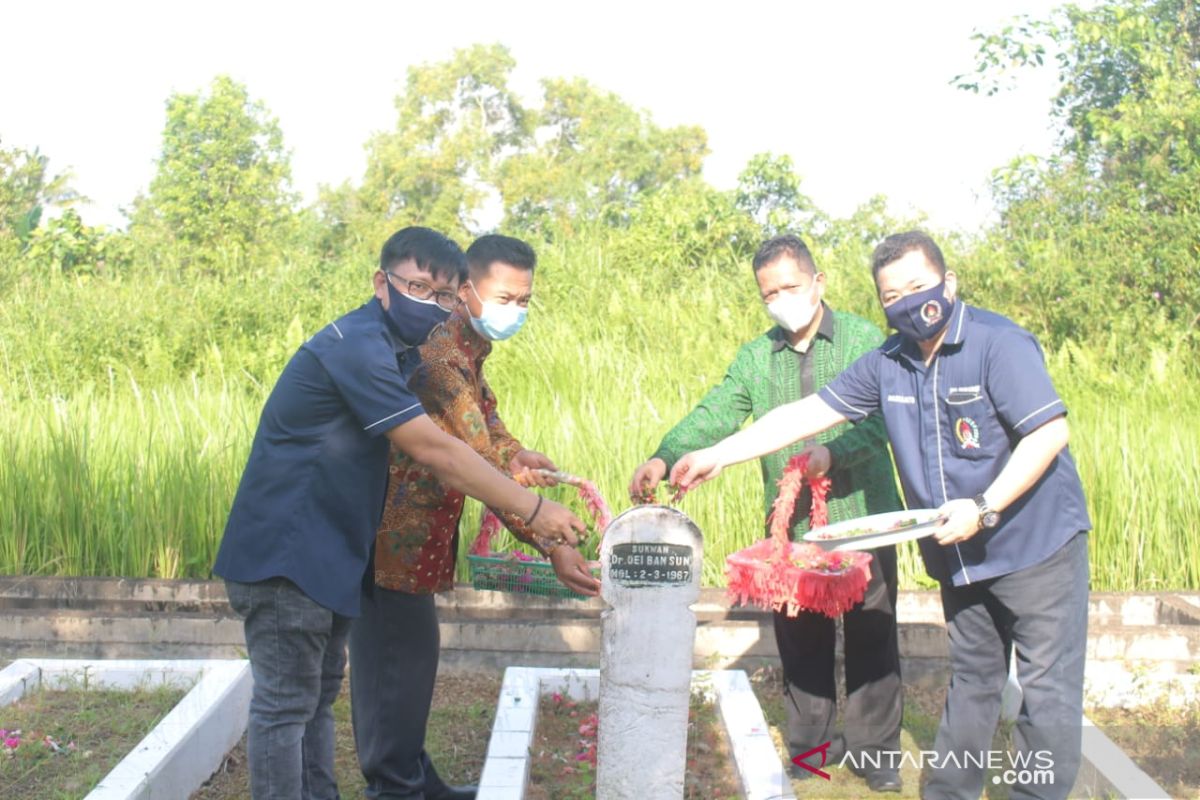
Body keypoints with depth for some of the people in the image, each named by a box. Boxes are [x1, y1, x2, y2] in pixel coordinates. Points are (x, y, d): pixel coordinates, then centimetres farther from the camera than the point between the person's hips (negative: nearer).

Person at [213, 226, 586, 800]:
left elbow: (441, 452, 18)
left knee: (317, 696, 17)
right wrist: (532, 510, -20)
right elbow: (434, 452, -24)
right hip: (283, 553, -10)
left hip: (323, 555, 10)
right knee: (285, 704, -4)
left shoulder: (399, 351, 12)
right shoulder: (357, 346, -20)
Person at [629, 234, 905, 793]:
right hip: (791, 527, 3)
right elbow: (712, 417, -5)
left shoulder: (865, 341, -3)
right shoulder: (754, 358, 6)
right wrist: (665, 458, -22)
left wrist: (832, 453, -33)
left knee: (871, 638, 7)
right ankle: (810, 742, 28)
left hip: (863, 519, -3)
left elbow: (881, 419, -15)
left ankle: (876, 747, 22)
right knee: (800, 640, 11)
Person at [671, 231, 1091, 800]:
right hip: (960, 555, 6)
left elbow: (1049, 432, -21)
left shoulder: (999, 343, -17)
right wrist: (719, 455, -3)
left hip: (1037, 545, -5)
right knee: (971, 683, 16)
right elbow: (808, 413, 2)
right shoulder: (888, 364, 1)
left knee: (1047, 690, 2)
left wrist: (984, 508, -27)